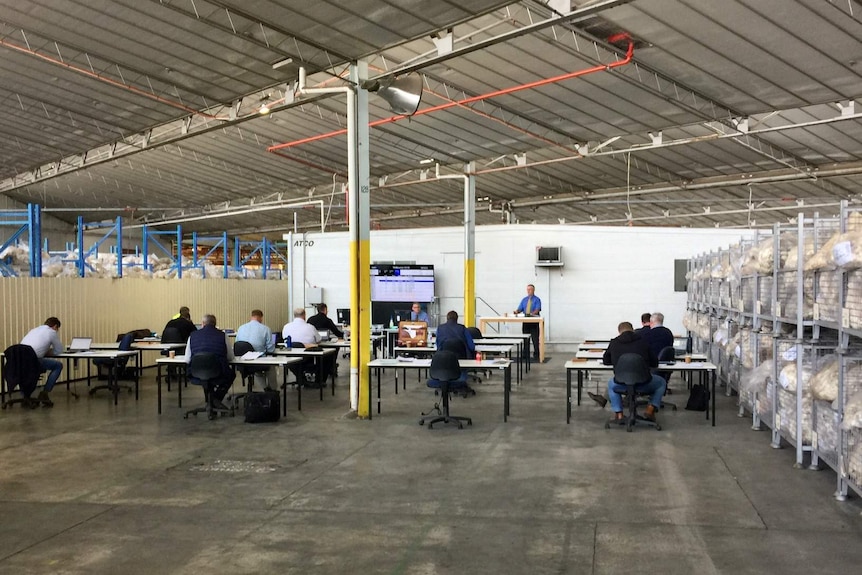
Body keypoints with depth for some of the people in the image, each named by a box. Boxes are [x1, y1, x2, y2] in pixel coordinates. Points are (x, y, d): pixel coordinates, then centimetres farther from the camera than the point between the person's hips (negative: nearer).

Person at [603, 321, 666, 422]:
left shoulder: (613, 343, 8)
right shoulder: (642, 341, 6)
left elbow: (605, 361, 22)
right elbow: (654, 363, 12)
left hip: (621, 385, 1)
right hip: (642, 384, -1)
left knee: (611, 383, 38)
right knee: (661, 382, 30)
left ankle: (618, 413, 23)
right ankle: (651, 409, 14)